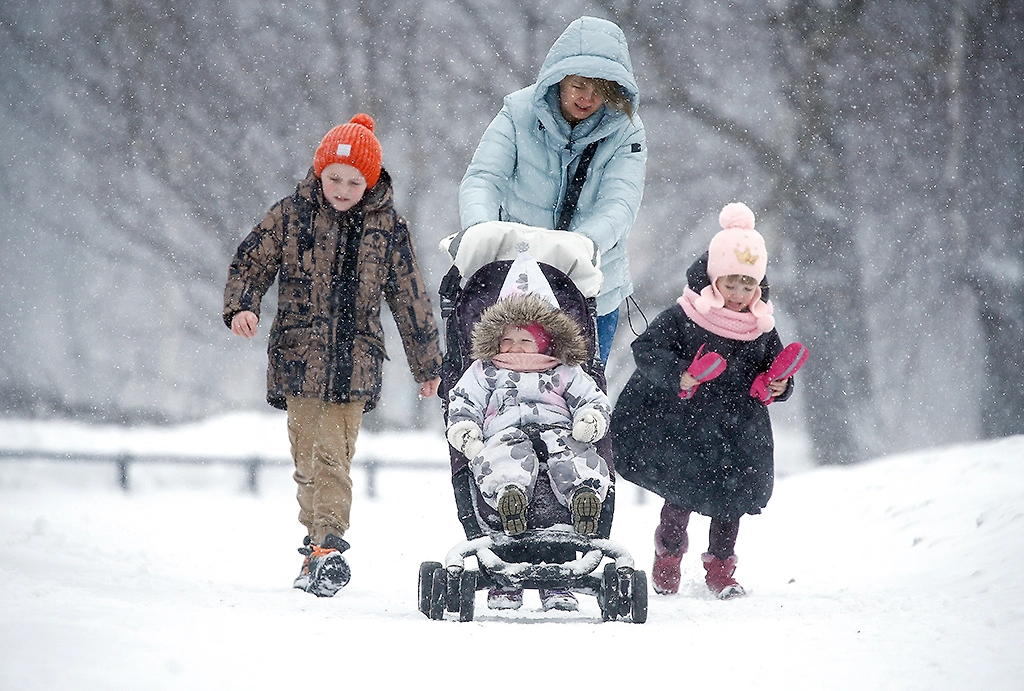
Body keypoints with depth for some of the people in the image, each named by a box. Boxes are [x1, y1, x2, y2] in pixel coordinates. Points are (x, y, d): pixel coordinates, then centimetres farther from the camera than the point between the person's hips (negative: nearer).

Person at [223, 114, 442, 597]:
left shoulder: (388, 228, 6)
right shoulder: (292, 215, 3)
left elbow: (410, 299, 13)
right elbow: (251, 262, 9)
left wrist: (427, 364, 18)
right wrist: (241, 305, -12)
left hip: (354, 365, 0)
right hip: (299, 357, 0)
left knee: (333, 458, -8)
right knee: (313, 457, -5)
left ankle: (323, 549, -11)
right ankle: (323, 547, -1)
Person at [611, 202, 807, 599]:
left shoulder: (762, 328, 3)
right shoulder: (684, 317, -10)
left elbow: (773, 370, 14)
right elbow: (646, 349, -15)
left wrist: (776, 386, -9)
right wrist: (678, 375, -30)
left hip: (737, 432, 4)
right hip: (683, 429, -4)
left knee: (734, 497, 4)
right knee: (680, 495, -4)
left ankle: (720, 570, 21)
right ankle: (667, 562, 19)